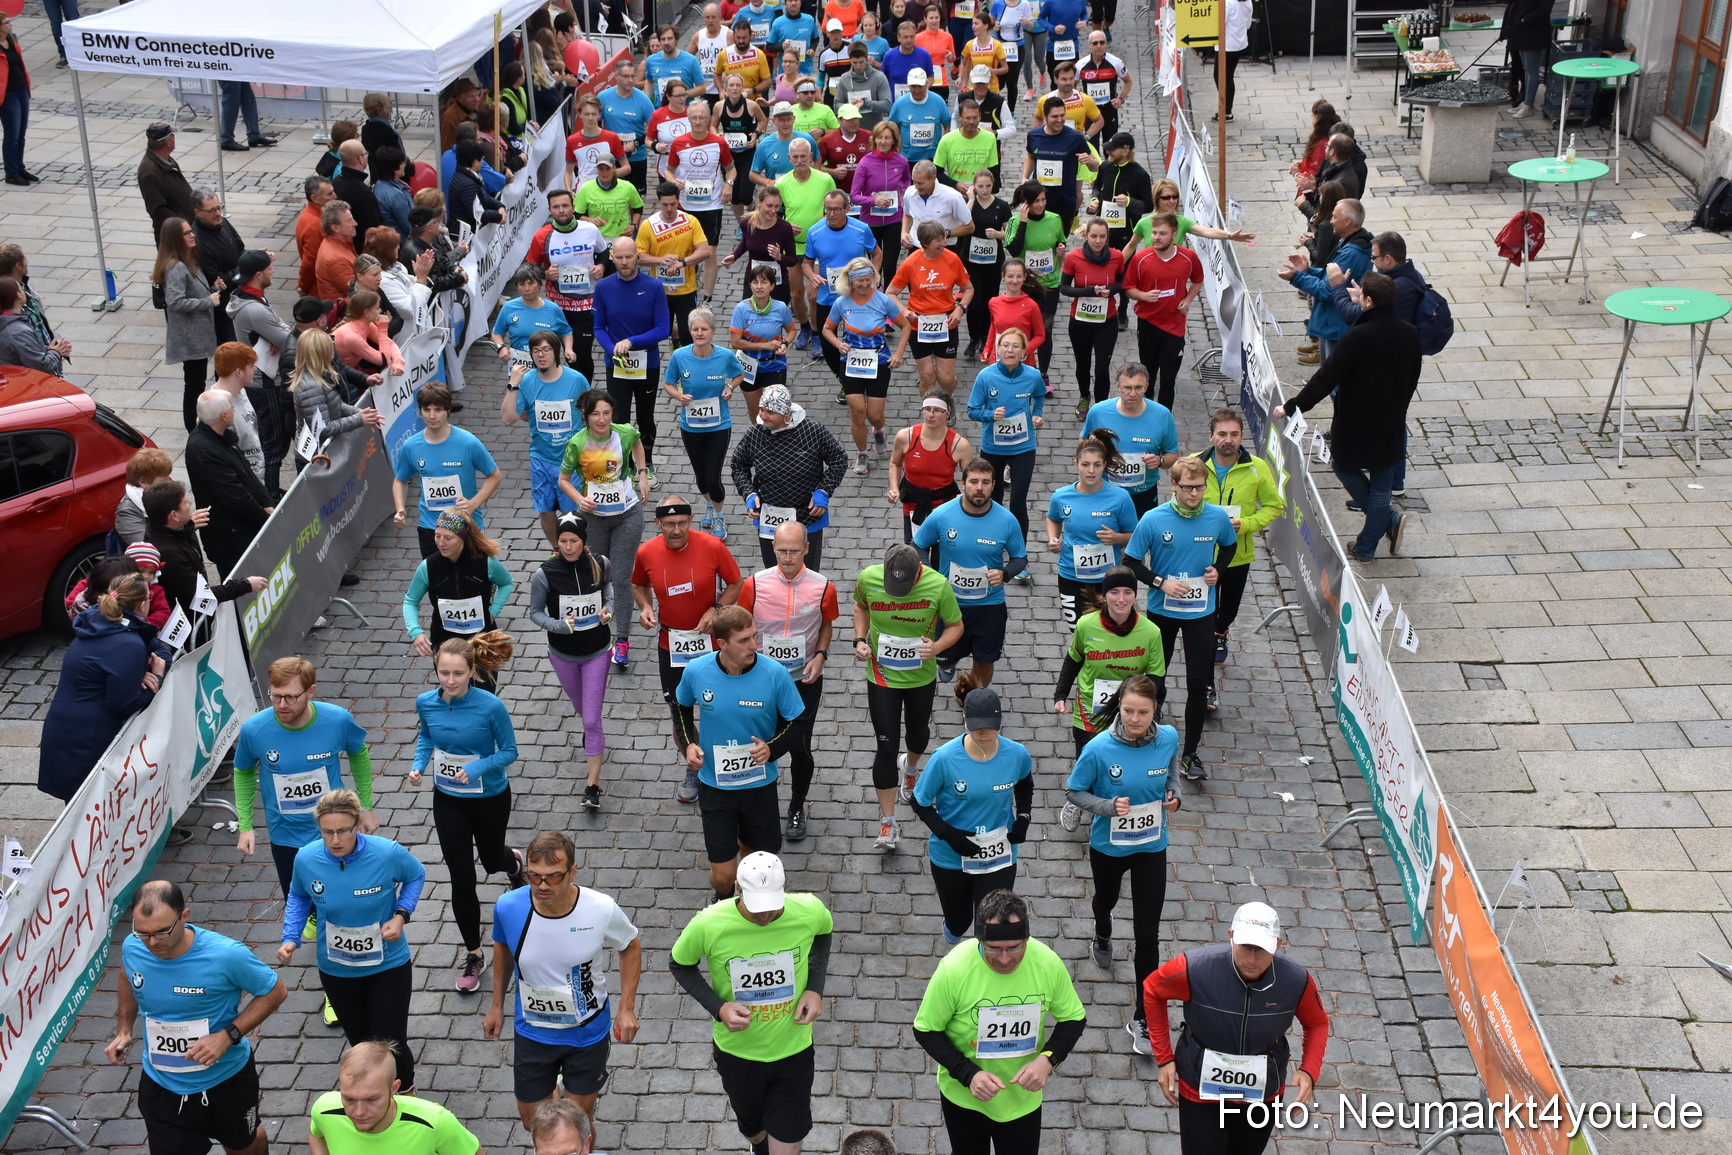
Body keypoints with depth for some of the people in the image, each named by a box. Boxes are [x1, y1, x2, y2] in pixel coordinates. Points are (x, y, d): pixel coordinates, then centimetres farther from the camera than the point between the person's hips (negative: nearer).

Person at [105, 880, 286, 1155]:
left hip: (227, 1079, -2)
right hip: (161, 1084, 2)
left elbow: (275, 991, -15)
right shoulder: (132, 948, -17)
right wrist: (123, 1030, -4)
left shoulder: (226, 955, -30)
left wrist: (228, 1036, -26)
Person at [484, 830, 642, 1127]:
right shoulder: (508, 907, -22)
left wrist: (627, 1008, -9)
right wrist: (497, 1005, 9)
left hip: (588, 1032, -1)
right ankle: (550, 1092, 52)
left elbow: (631, 946, -5)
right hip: (532, 1032, 1)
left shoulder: (601, 909, -26)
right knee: (533, 1120, 19)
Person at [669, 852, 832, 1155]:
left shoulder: (809, 911, -24)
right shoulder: (708, 925, -29)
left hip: (793, 1050, 0)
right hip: (737, 1051, 1)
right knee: (752, 1127, 29)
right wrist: (717, 1007, -22)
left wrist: (815, 988, -11)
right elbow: (679, 964, -7)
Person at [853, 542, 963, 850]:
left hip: (922, 676, 1)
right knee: (885, 747, 0)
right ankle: (888, 823, 11)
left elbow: (955, 625, -8)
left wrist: (936, 647, -28)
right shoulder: (868, 578, -19)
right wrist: (860, 639, -10)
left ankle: (910, 767, 62)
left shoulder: (938, 585, -23)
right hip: (882, 677, -1)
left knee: (918, 733, 24)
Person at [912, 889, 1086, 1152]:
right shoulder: (953, 968, -29)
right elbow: (926, 1030, -15)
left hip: (1023, 1098, 1)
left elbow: (1073, 1019, -5)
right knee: (968, 1150, 25)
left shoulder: (1048, 963, -23)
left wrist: (1047, 1059, -23)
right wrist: (968, 1074, -27)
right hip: (964, 1095, -1)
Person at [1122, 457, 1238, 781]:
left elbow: (1229, 545, 12)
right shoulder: (1153, 520, -16)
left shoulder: (1218, 517, -9)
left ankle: (1190, 754, 11)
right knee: (1155, 677, 17)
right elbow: (1131, 562, -7)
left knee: (1199, 685, 0)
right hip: (1162, 610, -1)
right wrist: (1161, 583, -19)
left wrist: (1218, 570, -6)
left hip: (1201, 612, 1)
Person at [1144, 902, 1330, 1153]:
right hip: (1200, 1090, -2)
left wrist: (1309, 1071, -17)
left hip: (1262, 1094, 2)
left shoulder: (1297, 980, -22)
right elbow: (1152, 990, -8)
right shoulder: (1195, 968, -28)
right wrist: (1164, 1058, -7)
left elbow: (1317, 1023, 0)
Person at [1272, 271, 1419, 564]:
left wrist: (1291, 407, -13)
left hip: (1356, 424, -5)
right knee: (1381, 487, 14)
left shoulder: (1357, 337, -23)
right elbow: (1412, 380, 9)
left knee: (1344, 466, 20)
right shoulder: (1409, 334, -4)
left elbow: (1326, 379, -21)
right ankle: (1366, 548, 21)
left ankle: (1389, 520, 12)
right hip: (1392, 426, 5)